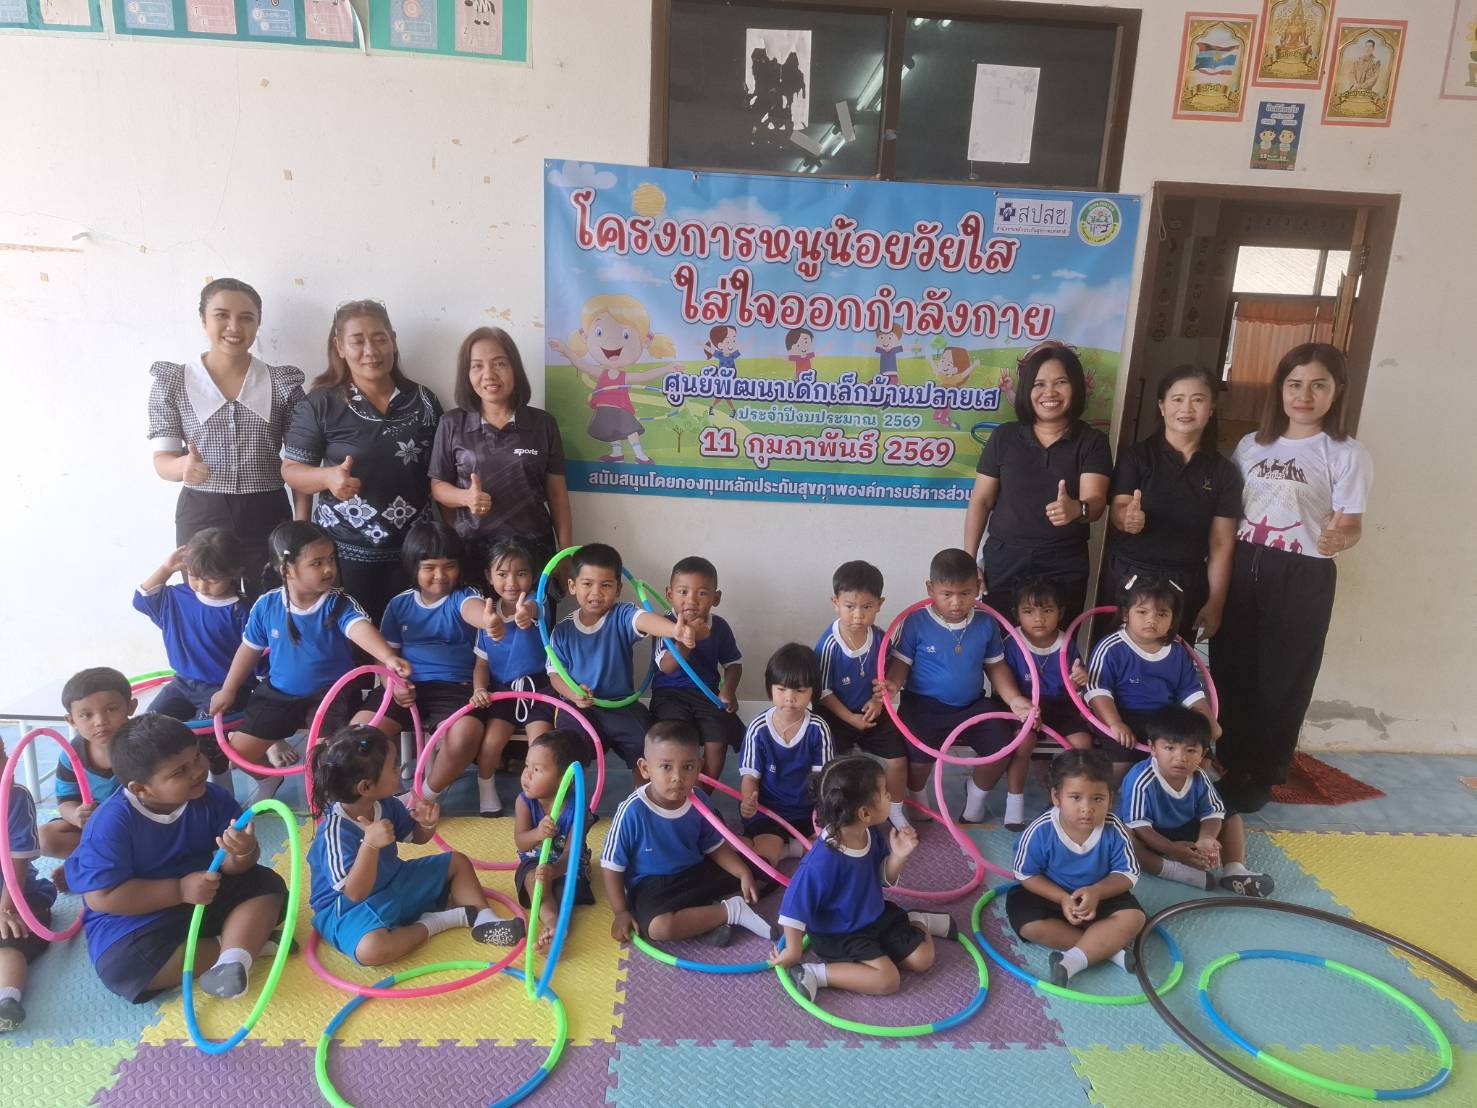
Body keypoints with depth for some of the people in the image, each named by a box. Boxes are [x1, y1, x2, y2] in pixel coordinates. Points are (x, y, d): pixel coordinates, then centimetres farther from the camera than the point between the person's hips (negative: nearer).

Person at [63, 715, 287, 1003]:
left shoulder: (212, 798, -11)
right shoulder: (112, 822, -23)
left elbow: (231, 867, -9)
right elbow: (101, 897, -22)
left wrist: (243, 852, -35)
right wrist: (180, 891, -25)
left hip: (205, 896, 4)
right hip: (134, 915, -4)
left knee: (268, 885, -14)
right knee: (123, 965, -34)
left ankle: (233, 959, -36)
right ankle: (248, 942, -22)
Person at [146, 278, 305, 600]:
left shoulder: (283, 383, 2)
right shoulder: (172, 382, 1)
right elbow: (162, 460, 0)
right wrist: (184, 466, -23)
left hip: (268, 516, 0)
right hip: (201, 516, 0)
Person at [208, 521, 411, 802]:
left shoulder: (339, 604, -19)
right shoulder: (266, 606, -10)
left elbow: (361, 628, -40)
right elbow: (250, 648, 7)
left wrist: (388, 657, -59)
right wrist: (229, 689, 14)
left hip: (330, 692, -3)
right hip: (278, 692, 3)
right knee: (239, 750, 2)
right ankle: (274, 747, 36)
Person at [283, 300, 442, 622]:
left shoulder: (423, 400, 4)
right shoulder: (320, 405, -3)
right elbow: (291, 469, 0)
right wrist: (328, 476, -20)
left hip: (415, 548, 2)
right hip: (345, 552, -2)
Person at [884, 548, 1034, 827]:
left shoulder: (985, 624, 0)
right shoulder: (917, 622, -11)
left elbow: (996, 666, 9)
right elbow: (901, 661, -6)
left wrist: (1014, 698, -4)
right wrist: (893, 683, -27)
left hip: (973, 705, 4)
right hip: (924, 705, -3)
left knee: (1002, 748, -11)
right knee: (920, 756, -23)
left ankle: (977, 791, 23)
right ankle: (915, 795, 16)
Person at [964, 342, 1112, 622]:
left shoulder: (1092, 442, 0)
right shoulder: (1004, 436, 3)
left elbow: (1095, 502, -12)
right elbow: (980, 501, 5)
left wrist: (1076, 509, -36)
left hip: (1064, 569, 0)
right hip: (1003, 563, 1)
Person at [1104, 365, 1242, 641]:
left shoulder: (1224, 471, 5)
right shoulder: (1137, 456, 0)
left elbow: (1221, 544, 3)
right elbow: (1117, 511, -9)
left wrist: (1215, 603, -1)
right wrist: (1128, 518, -33)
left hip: (1187, 586, 2)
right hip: (1129, 577, -1)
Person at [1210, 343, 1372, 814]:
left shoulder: (1347, 455, -4)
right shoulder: (1251, 445, 8)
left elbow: (1351, 525, -11)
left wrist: (1340, 537, -35)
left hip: (1302, 579, -4)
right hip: (1242, 568, 4)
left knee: (1283, 679, 6)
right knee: (1231, 669, 10)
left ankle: (1263, 776, 23)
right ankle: (1232, 765, 28)